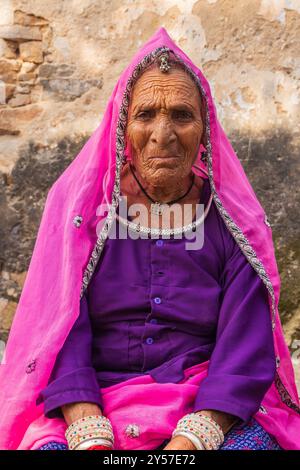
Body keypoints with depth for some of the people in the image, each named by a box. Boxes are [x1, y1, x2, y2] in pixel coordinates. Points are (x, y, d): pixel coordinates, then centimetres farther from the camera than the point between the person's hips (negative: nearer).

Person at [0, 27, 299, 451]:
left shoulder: (235, 221, 1)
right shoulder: (78, 202, 1)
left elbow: (247, 349, -7)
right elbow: (60, 331, -6)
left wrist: (191, 440, -22)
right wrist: (92, 438, -20)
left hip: (214, 411, 1)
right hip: (89, 408, 0)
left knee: (256, 440, -29)